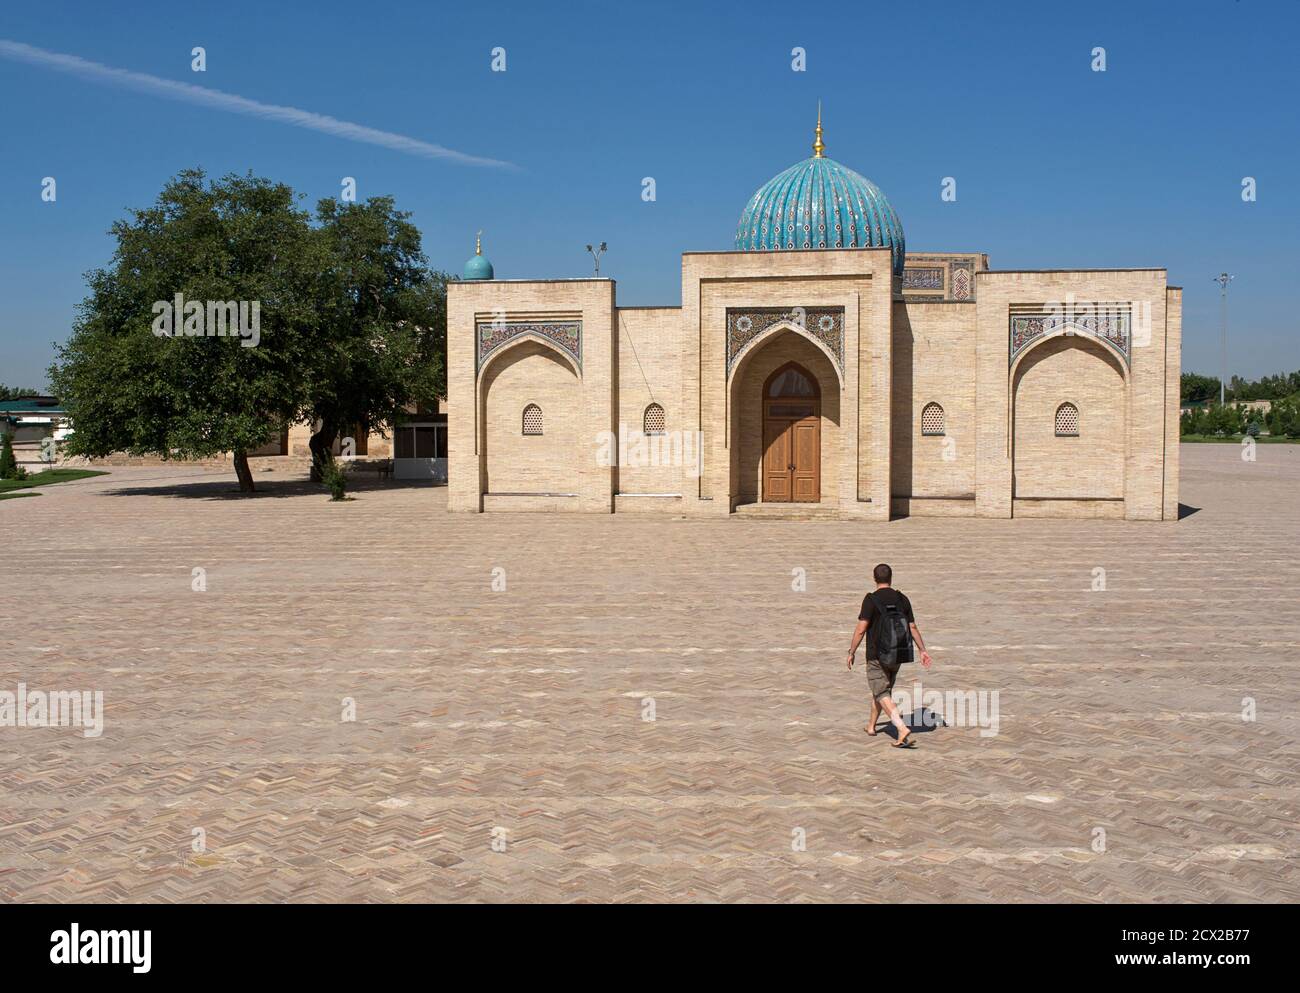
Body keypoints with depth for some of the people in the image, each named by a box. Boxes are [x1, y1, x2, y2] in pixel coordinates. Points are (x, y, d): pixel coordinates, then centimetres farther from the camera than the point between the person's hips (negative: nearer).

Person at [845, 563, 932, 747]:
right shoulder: (902, 599, 2)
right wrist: (923, 650, 9)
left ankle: (902, 729, -23)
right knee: (883, 688, 23)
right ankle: (871, 726, 36)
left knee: (882, 695, -5)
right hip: (898, 654, 6)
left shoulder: (871, 599, -12)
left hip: (877, 655, -6)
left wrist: (852, 652, -7)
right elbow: (913, 627, 3)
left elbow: (861, 629, -15)